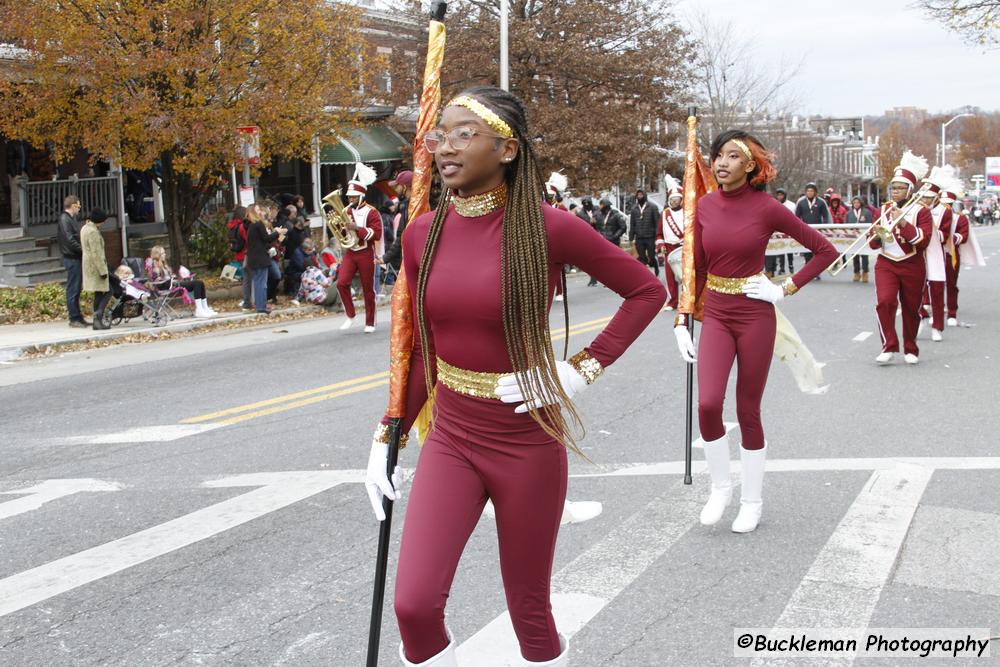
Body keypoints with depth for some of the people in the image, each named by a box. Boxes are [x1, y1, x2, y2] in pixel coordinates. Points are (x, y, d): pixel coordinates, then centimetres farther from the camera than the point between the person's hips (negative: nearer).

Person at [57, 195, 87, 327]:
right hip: (72, 258, -10)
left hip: (76, 258, 10)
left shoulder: (71, 219, 18)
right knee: (73, 289, -6)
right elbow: (69, 240, -20)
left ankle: (78, 317, 18)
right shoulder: (64, 219, -12)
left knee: (76, 289, 13)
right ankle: (74, 318, -3)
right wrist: (82, 249, -13)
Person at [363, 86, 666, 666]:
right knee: (415, 604, -8)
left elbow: (648, 292, -3)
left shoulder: (550, 228, -14)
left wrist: (583, 370, -10)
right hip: (451, 438, 3)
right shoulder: (424, 234, -1)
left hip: (528, 443, -3)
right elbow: (422, 353, 8)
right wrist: (386, 439, 9)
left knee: (529, 611, 10)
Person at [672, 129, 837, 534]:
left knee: (748, 411, 5)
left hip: (754, 316, -3)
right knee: (708, 404, -12)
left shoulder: (767, 208, -10)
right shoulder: (705, 207, 2)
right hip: (715, 315, 3)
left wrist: (786, 290, -9)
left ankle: (752, 501, 22)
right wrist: (682, 322, 4)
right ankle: (720, 488, 11)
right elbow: (698, 270, 8)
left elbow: (825, 250, -4)